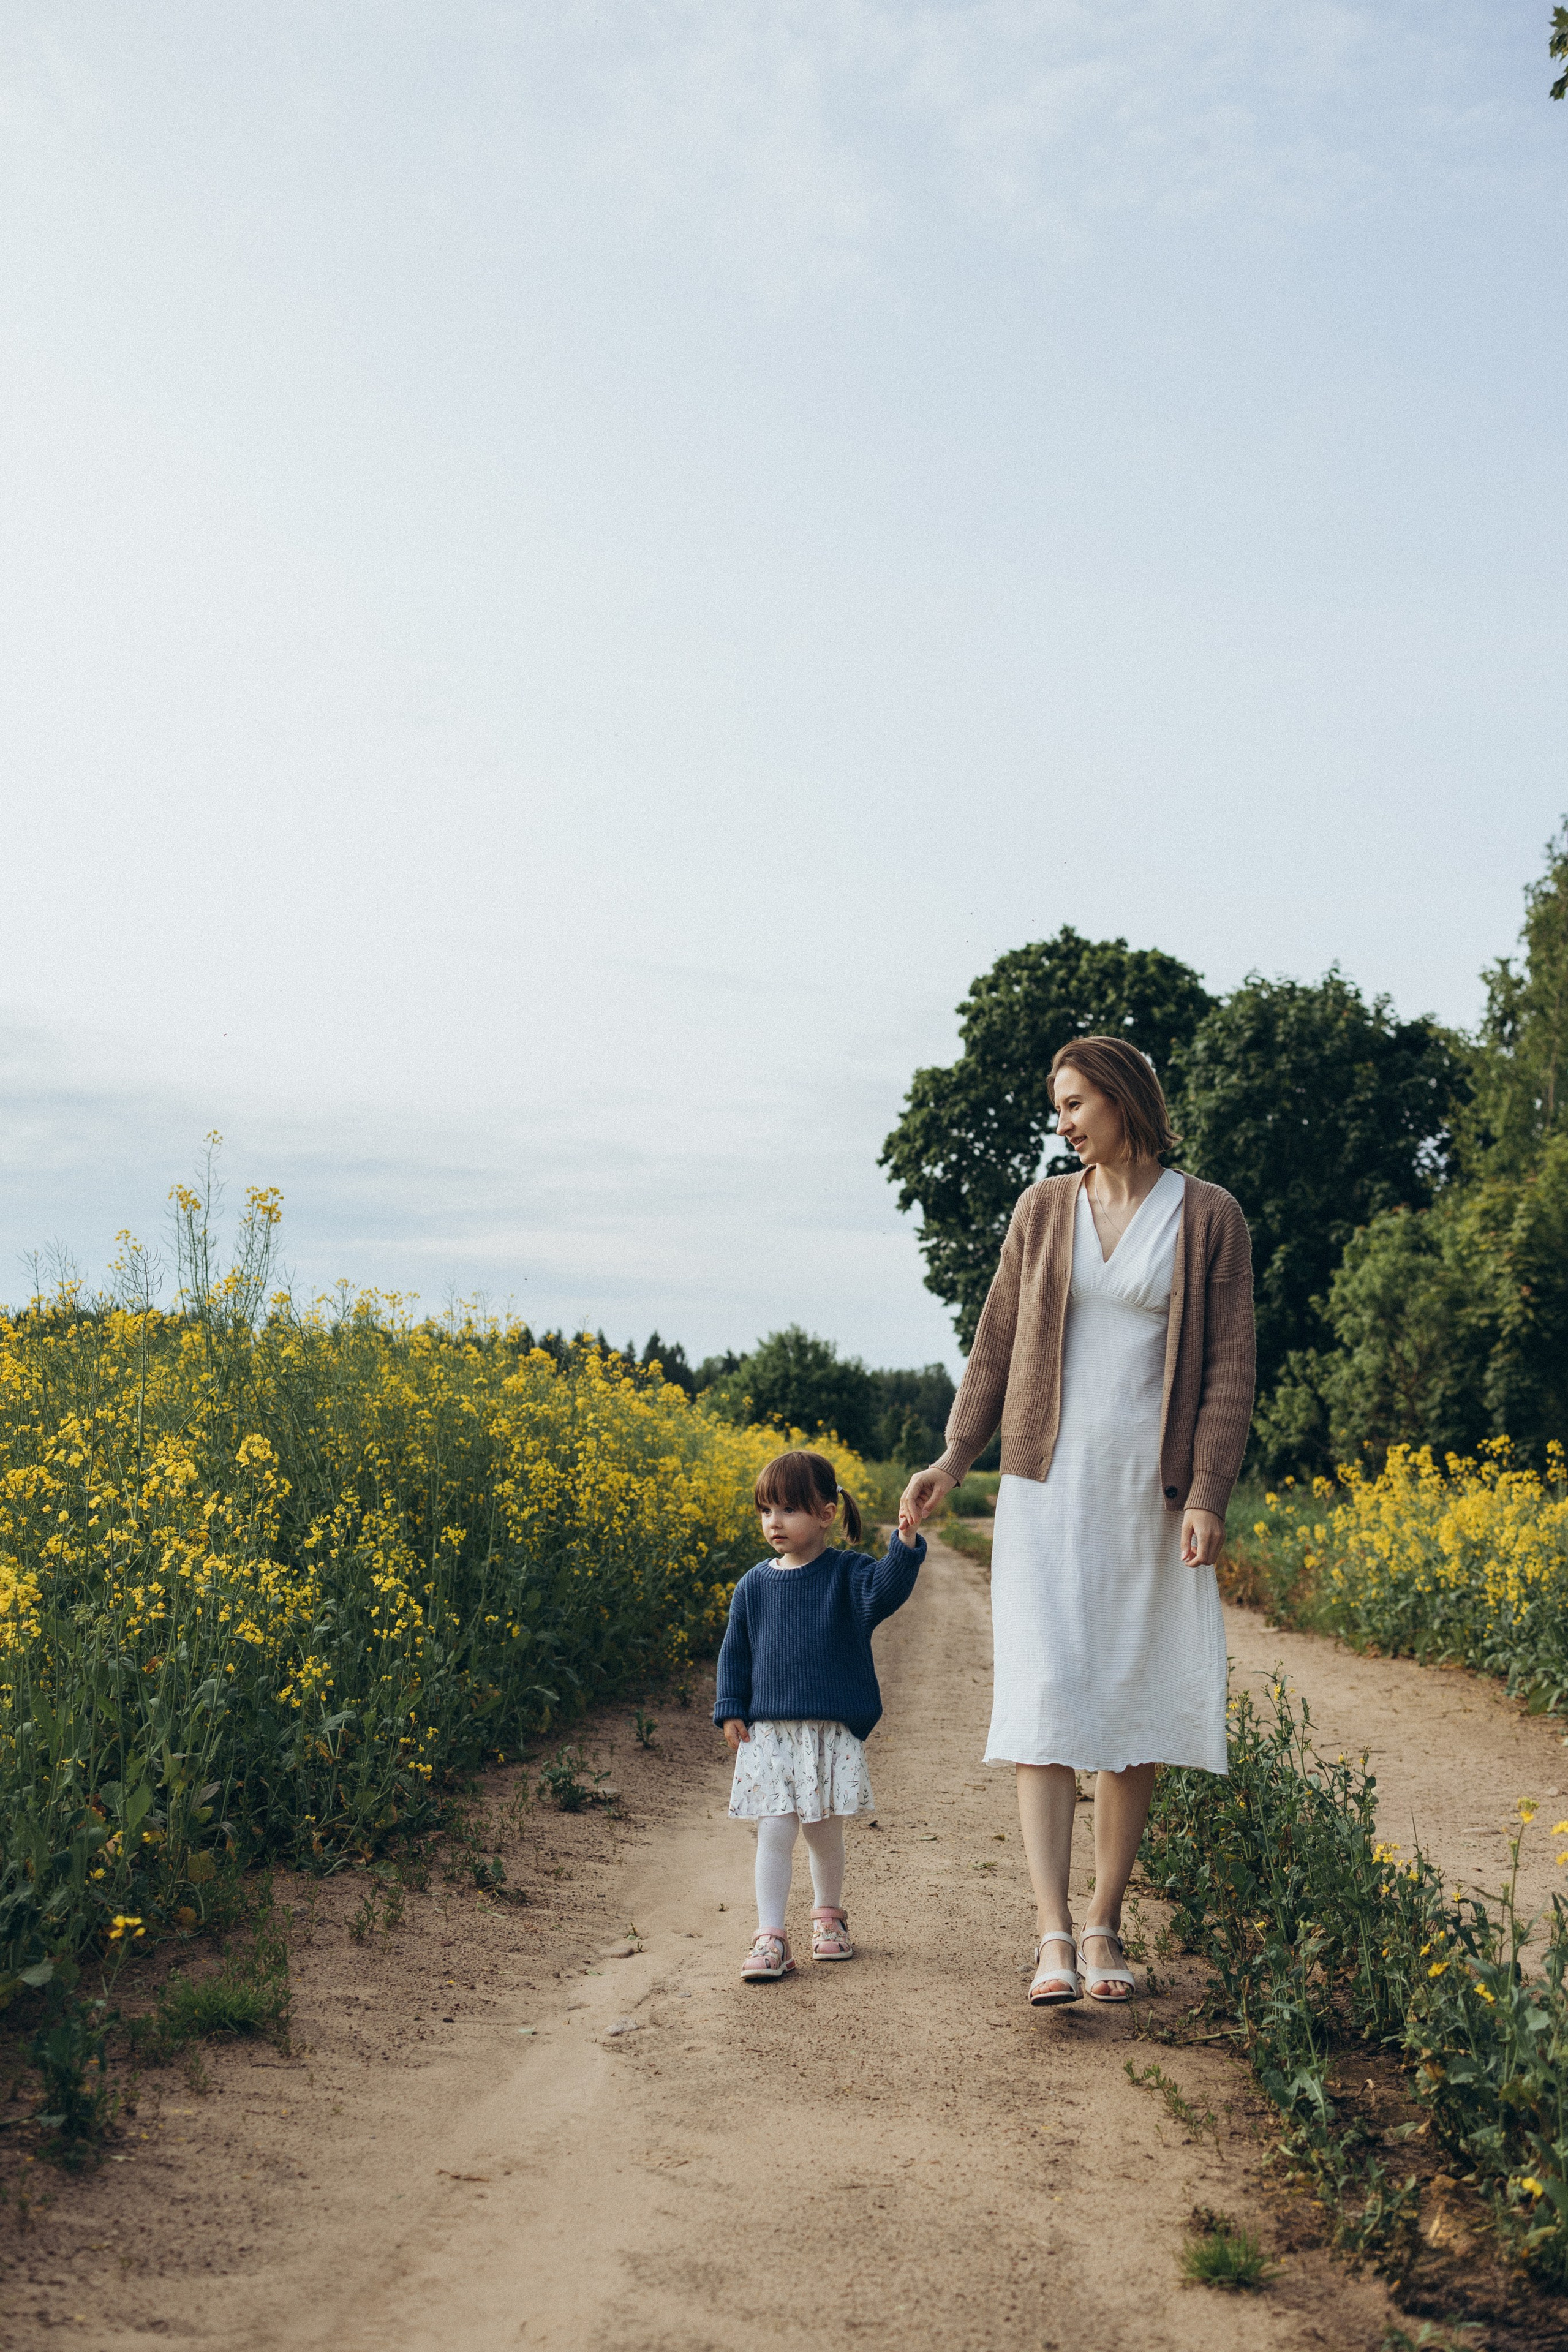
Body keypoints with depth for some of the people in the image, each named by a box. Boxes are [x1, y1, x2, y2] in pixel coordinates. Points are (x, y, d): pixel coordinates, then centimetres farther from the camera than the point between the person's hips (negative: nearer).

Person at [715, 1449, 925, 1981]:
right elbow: (734, 1652, 10)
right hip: (768, 1732, 1)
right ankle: (770, 1937, 0)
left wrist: (905, 1546, -40)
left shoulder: (848, 1575, -4)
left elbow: (886, 1590, -25)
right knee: (774, 1833, -5)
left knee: (825, 1833, 10)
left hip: (834, 1732, -1)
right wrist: (731, 1710, 2)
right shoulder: (754, 1586, 3)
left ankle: (828, 1916, 33)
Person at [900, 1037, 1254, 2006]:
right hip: (1049, 1489, 1)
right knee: (1046, 1698, -10)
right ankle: (1053, 1934, -11)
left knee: (1136, 1705, 4)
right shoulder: (1042, 1209, 7)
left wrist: (1207, 1497, -12)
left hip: (1153, 1494, -1)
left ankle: (1107, 1927, 15)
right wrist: (952, 1461, 1)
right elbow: (998, 1344, 10)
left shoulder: (1212, 1218, 0)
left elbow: (1230, 1369, -3)